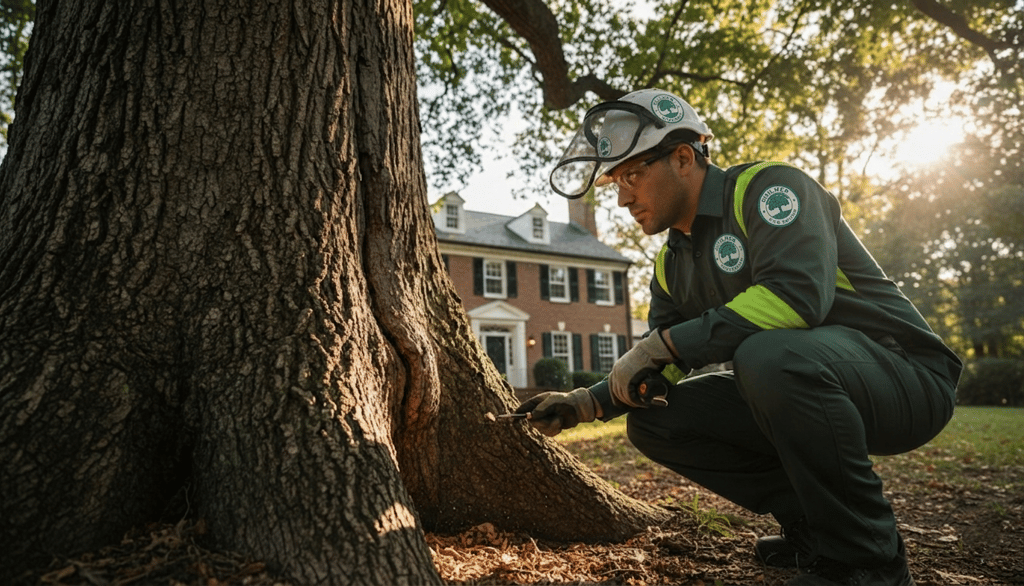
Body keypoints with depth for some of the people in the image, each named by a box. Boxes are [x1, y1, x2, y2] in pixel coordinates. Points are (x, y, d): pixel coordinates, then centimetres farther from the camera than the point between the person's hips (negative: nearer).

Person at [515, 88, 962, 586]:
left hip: (903, 372, -7)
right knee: (652, 421, -5)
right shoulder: (672, 265, 8)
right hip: (800, 390, 7)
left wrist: (663, 342, -27)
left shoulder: (768, 187, -14)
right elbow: (660, 370, 9)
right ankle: (810, 524, 5)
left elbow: (797, 294, -32)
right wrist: (588, 403, -7)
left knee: (770, 355, -38)